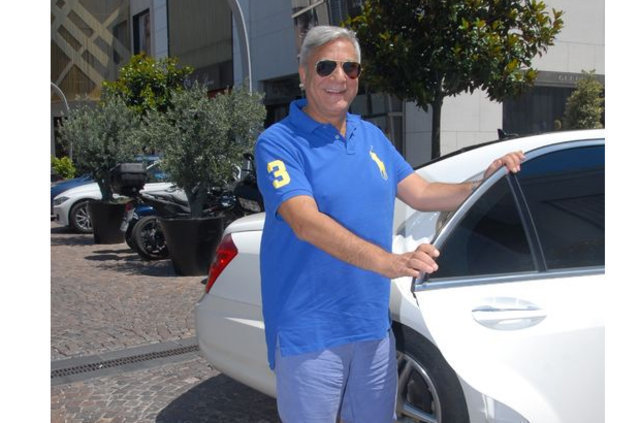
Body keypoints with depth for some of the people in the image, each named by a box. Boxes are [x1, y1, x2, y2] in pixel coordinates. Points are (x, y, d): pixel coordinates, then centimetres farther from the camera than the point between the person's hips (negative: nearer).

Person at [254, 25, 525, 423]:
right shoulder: (279, 143, -12)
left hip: (374, 326, 6)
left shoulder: (372, 136, 11)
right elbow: (306, 223, -25)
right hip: (309, 333, -6)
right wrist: (387, 262, -36)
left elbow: (421, 193, 13)